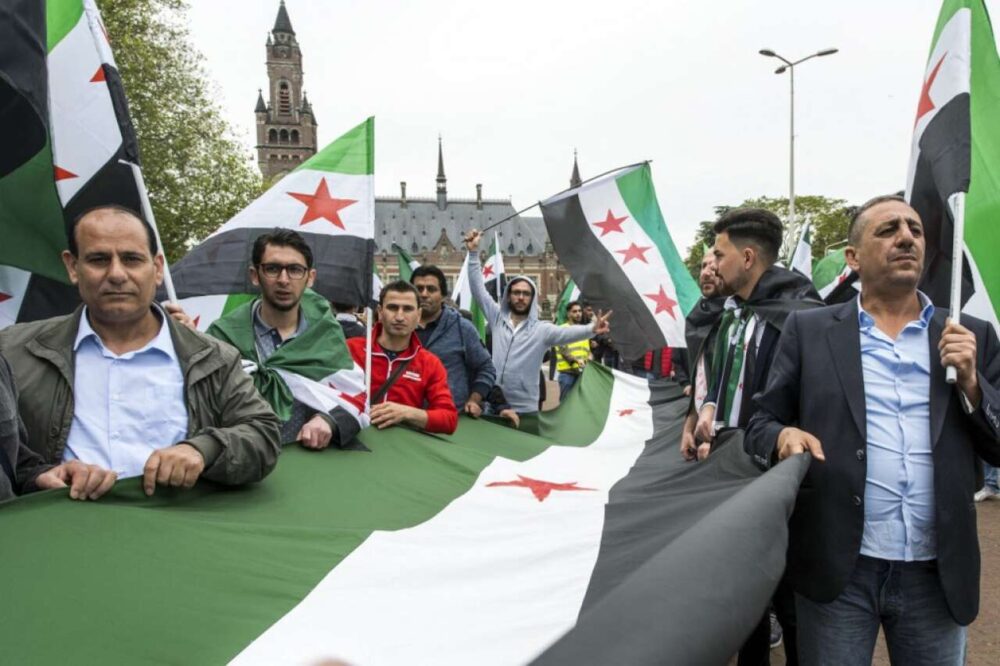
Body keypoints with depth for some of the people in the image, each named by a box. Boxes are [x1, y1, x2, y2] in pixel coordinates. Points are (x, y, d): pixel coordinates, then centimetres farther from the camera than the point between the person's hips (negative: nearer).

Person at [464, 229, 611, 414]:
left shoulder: (541, 329, -3)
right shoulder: (497, 318, 4)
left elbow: (567, 332, -18)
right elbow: (478, 289, 4)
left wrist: (591, 329, -38)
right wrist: (474, 253, -2)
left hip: (525, 409, -2)